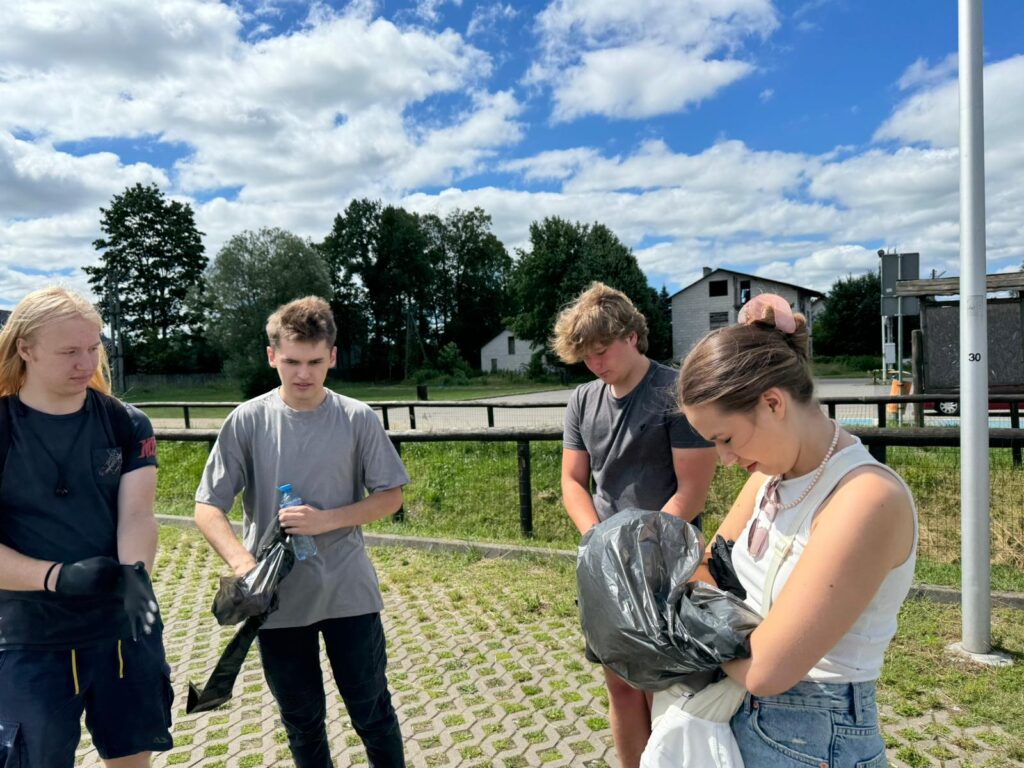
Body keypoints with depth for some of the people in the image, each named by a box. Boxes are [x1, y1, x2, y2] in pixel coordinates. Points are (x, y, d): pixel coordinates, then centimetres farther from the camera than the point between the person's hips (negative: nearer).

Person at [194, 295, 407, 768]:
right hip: (279, 599, 1)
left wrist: (327, 520, -17)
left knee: (372, 711, 12)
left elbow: (390, 497, -2)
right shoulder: (248, 421, -7)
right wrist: (241, 560, -24)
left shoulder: (357, 419, -7)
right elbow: (208, 507, -6)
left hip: (349, 593, -1)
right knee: (301, 719, 18)